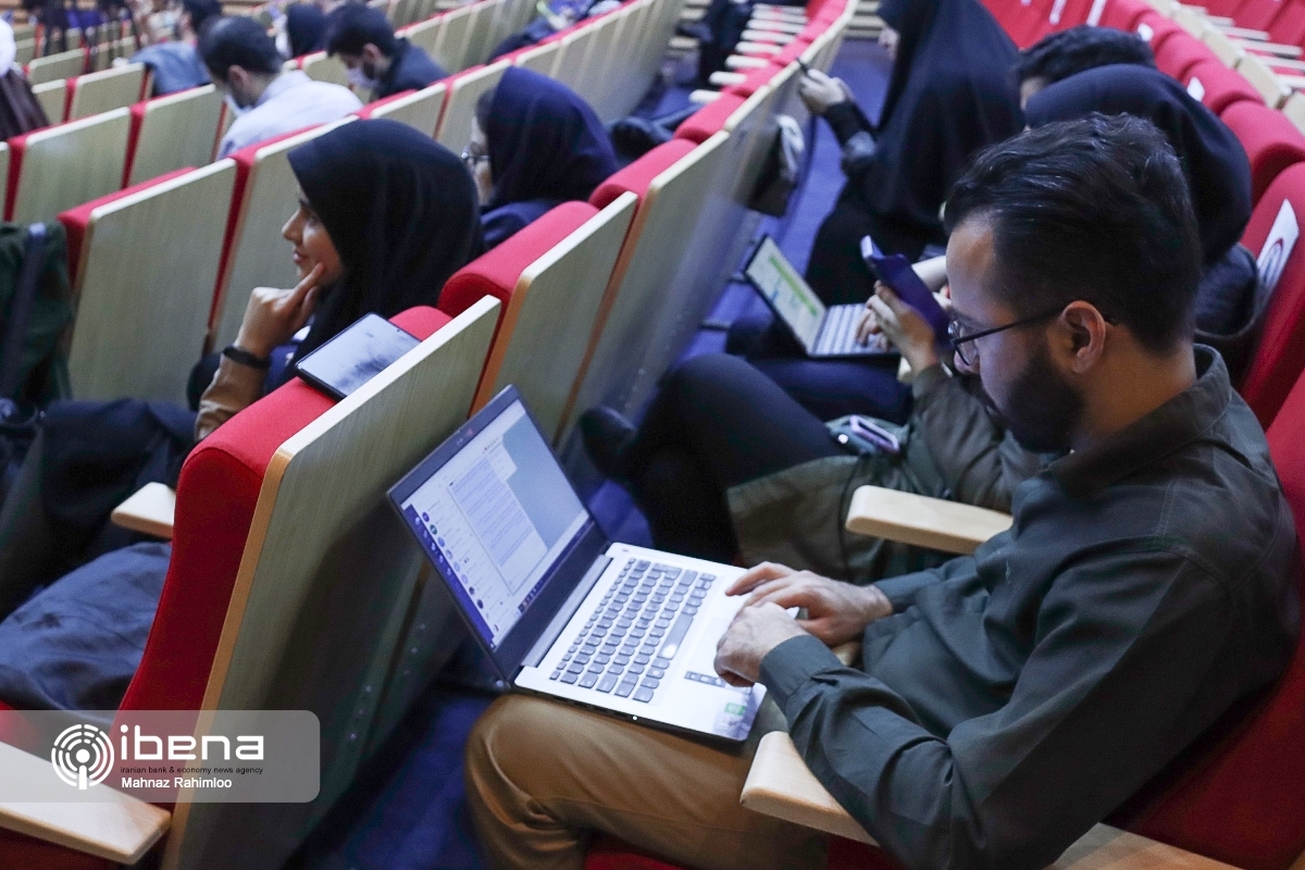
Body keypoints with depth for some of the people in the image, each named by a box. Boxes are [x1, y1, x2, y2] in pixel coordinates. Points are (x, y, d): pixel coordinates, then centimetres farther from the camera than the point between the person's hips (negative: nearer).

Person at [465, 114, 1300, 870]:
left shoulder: (1176, 557, -35)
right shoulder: (1175, 419, -7)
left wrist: (792, 663, -20)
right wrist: (882, 601, 0)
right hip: (883, 682, 9)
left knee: (510, 746, -2)